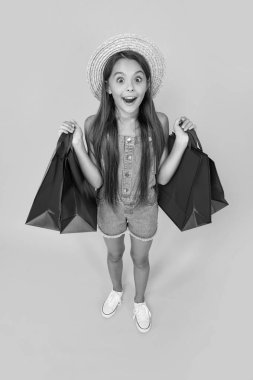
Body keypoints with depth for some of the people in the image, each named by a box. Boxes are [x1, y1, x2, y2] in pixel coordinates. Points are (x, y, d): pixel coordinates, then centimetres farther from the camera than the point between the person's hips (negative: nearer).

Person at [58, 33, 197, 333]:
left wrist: (182, 142, -22)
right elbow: (96, 181, -15)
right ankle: (116, 291, 63)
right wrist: (77, 145, -27)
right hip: (110, 208, 1)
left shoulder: (159, 122, -20)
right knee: (114, 255, 27)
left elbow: (162, 177, -11)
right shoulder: (94, 125, -21)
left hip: (145, 209, 0)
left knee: (140, 259, 24)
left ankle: (139, 302, 57)